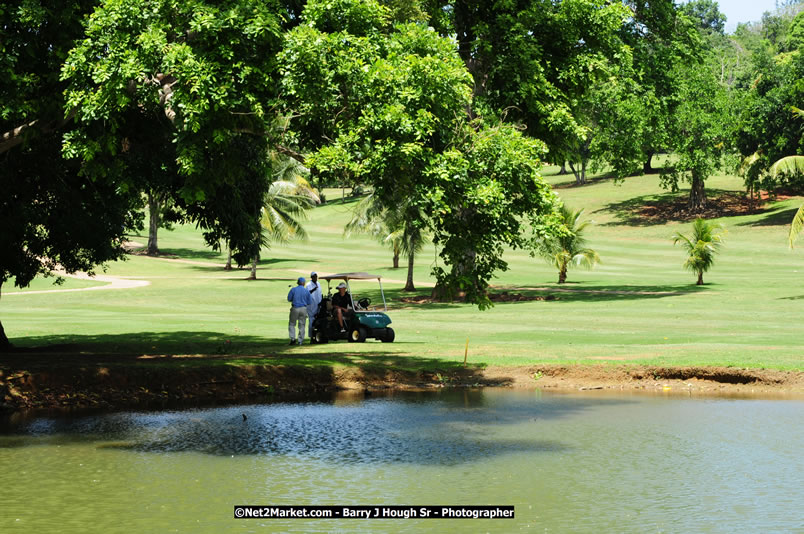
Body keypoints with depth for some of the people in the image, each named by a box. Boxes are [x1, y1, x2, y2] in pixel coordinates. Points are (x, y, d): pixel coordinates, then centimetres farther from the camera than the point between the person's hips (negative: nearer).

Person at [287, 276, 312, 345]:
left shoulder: (293, 290, -4)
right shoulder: (307, 291, 0)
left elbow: (289, 299, 0)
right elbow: (309, 302, 3)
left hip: (295, 308, -1)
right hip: (303, 309, 1)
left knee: (292, 324, 11)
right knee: (302, 325, 8)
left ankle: (293, 339, -2)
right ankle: (300, 341, 7)